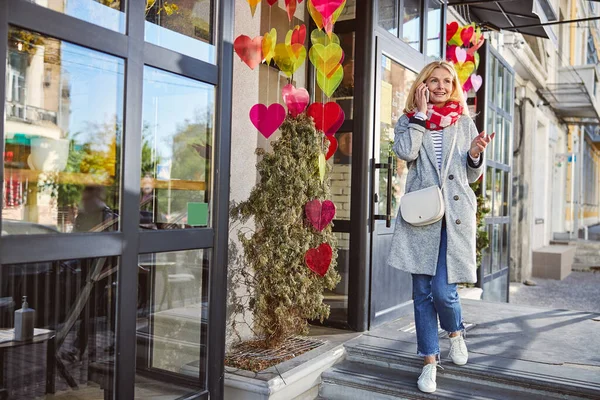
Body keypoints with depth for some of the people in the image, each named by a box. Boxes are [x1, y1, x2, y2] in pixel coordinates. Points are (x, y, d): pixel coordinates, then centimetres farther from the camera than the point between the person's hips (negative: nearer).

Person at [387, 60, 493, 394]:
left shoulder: (465, 122, 12)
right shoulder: (409, 120, 11)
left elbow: (473, 176, 14)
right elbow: (406, 152, -11)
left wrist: (475, 155, -7)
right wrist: (420, 113, -5)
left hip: (455, 213, 0)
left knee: (443, 289, -8)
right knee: (423, 291, 4)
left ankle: (456, 331, 26)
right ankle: (430, 360, 18)